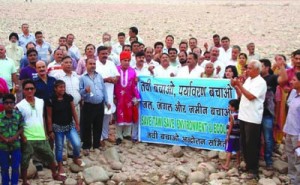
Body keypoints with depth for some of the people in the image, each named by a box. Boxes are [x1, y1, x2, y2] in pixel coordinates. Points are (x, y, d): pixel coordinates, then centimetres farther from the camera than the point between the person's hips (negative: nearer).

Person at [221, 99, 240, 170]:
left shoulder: (232, 115, -15)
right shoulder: (239, 114, 5)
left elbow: (231, 127, -16)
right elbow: (239, 125, 9)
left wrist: (228, 136, -11)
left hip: (231, 135, -7)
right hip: (238, 135, 7)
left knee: (229, 150, -6)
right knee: (237, 150, 19)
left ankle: (226, 165, -7)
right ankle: (238, 162, 30)